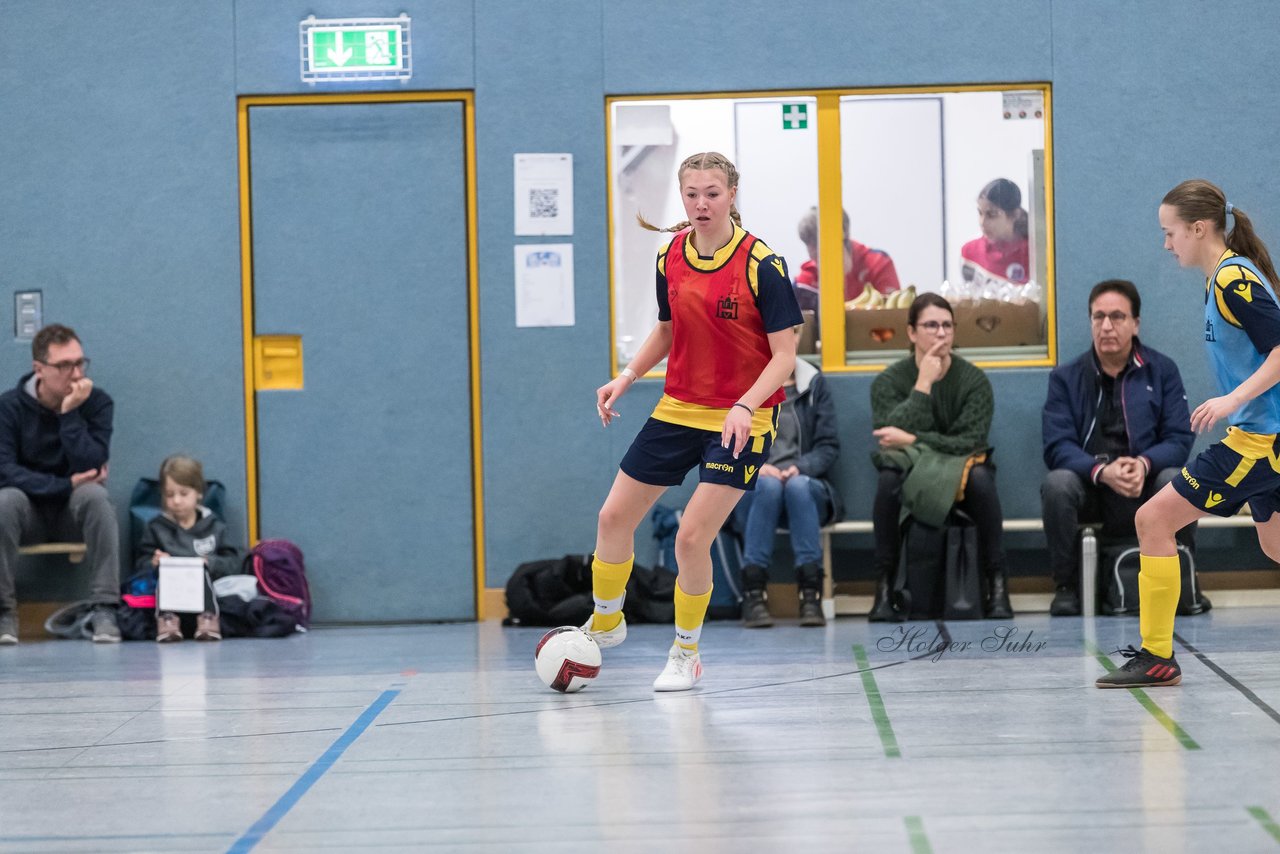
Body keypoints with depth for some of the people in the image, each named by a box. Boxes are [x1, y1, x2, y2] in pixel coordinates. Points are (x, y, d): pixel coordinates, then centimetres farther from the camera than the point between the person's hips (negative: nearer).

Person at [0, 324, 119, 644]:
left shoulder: (97, 402, -7)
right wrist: (66, 485, -23)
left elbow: (91, 467, -19)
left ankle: (104, 609, -34)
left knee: (96, 495, -33)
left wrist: (69, 414, -24)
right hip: (29, 513, 0)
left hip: (74, 511, 1)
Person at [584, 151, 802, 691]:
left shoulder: (761, 264, -16)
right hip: (678, 409, 6)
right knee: (614, 516, 7)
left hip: (740, 421, -6)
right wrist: (626, 377, 2)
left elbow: (784, 354, -16)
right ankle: (604, 624, 32)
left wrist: (745, 407, -29)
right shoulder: (671, 257, 1)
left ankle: (686, 654, 11)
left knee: (691, 538, -11)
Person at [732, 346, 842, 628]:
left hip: (806, 489, 1)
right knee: (769, 485, -35)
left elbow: (829, 446, 4)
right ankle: (753, 593, -38)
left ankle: (811, 594, -39)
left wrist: (800, 468, -15)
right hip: (750, 491, -1)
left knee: (797, 485, -34)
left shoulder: (814, 383, 11)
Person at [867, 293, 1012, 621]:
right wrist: (923, 384, -18)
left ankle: (995, 585, -27)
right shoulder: (888, 381, -2)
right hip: (912, 481, 0)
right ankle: (884, 588, -30)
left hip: (959, 475, 0)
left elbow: (970, 443, -14)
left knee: (980, 477, -34)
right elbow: (892, 438, -18)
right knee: (889, 477, -34)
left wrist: (912, 440, -23)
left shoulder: (974, 380, -3)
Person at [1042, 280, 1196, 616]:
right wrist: (1102, 471, -26)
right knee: (1056, 483, -31)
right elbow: (1057, 446, -7)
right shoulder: (1066, 378, 4)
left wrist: (1144, 464, -24)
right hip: (1089, 490, 0)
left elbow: (1180, 438, -3)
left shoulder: (1162, 370, 6)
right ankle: (1066, 587, -18)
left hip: (1145, 489, 0)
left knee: (1176, 480, -31)